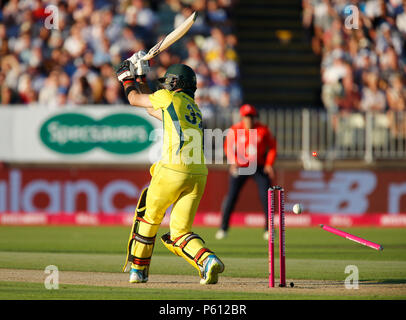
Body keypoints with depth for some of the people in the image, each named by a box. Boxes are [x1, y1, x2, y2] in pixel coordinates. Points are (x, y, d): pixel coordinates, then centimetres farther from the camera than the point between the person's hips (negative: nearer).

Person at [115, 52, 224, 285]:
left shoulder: (170, 97, 4)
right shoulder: (195, 108, 26)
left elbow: (134, 99, 19)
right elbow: (152, 109, 38)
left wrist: (128, 79, 39)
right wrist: (140, 78, 47)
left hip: (171, 172, -6)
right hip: (198, 176, 6)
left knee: (149, 218, 17)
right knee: (179, 234, 6)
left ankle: (138, 269, 25)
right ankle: (208, 260, -21)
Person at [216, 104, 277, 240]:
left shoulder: (263, 130, -4)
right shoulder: (234, 130, -6)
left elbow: (272, 146, 7)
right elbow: (228, 147, 3)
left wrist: (269, 164, -4)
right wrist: (233, 162, -12)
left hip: (260, 167, 1)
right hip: (240, 167, -1)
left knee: (266, 196, -7)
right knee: (231, 196, -7)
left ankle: (269, 229, 5)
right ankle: (223, 228, 6)